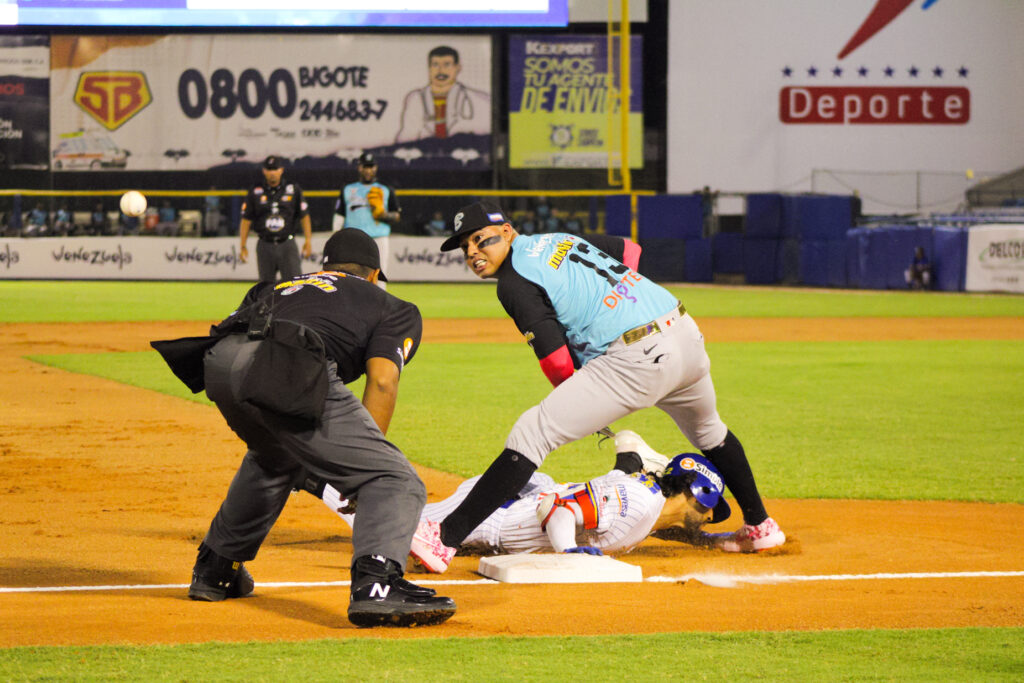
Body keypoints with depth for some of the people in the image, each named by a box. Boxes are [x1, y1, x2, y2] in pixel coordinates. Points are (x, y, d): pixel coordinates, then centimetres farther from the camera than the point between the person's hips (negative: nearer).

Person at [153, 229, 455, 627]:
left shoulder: (283, 286, 41)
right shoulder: (393, 309, 27)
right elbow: (382, 380, 7)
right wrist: (358, 463, 6)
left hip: (217, 362, 6)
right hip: (284, 370, -6)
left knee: (274, 458, 37)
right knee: (396, 482, -3)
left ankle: (213, 569, 44)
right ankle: (377, 584, -29)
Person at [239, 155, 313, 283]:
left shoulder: (293, 190, 4)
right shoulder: (255, 192, 4)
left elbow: (304, 216, 7)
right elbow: (246, 220, 6)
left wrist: (308, 240, -1)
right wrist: (243, 246, 1)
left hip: (287, 245, -1)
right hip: (265, 246, 1)